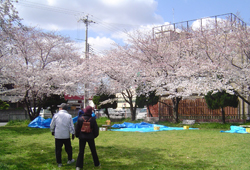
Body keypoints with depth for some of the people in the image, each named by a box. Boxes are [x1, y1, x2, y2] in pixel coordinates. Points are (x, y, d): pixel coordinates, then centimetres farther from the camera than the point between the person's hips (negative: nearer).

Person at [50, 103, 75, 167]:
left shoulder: (56, 115, -6)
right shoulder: (69, 116, -4)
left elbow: (52, 125, 2)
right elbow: (71, 126, -4)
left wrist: (52, 131, 19)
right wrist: (73, 134, 7)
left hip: (58, 135, -1)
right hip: (66, 136, 1)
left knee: (58, 149, 8)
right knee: (68, 148, 18)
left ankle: (59, 163, 12)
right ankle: (69, 160, 30)